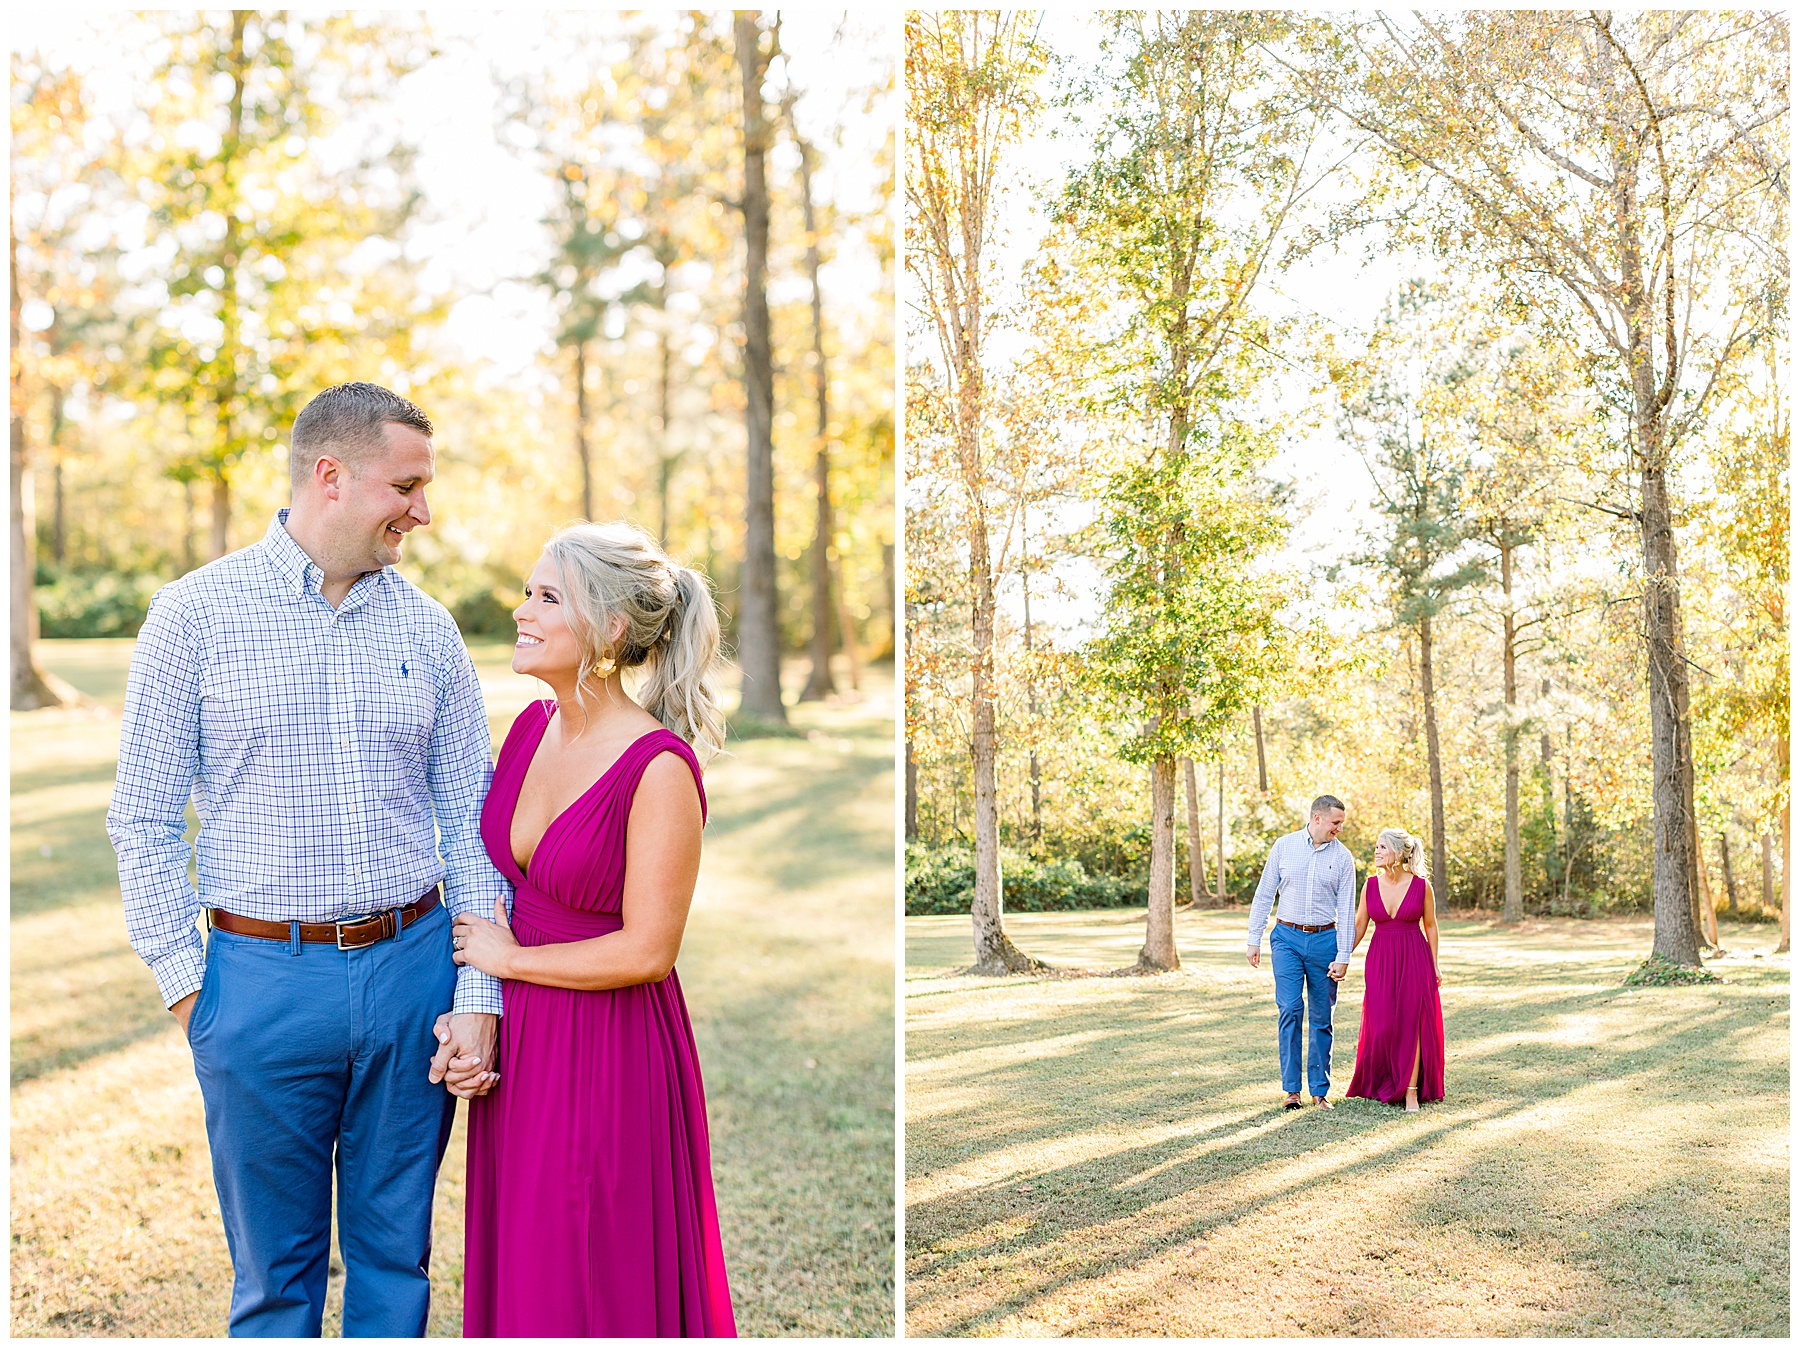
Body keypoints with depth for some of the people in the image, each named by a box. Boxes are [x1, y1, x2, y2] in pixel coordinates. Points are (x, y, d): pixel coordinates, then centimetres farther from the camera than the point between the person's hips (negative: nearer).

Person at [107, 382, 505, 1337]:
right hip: (264, 977, -3)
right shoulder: (194, 614, -3)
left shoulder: (428, 630, 6)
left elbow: (472, 823, 7)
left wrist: (478, 997, -1)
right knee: (276, 1274, 9)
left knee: (396, 1258, 13)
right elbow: (143, 821, -1)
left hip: (412, 968, 3)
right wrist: (186, 987, -5)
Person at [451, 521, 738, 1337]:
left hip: (607, 1055, -7)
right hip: (519, 1038, 7)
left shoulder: (660, 767, -21)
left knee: (591, 1286, 8)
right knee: (519, 1268, 19)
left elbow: (646, 949, -20)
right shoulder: (532, 726, 2)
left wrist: (509, 960, -10)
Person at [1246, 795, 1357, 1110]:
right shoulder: (1284, 846, 2)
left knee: (1321, 1018, 4)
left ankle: (1320, 1090, 13)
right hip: (1288, 938, -1)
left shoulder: (1342, 857, 2)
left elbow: (1346, 910, 1)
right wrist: (1254, 939, 2)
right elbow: (1264, 894, 6)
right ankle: (1291, 1089, -5)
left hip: (1324, 940, 1)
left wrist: (1343, 957, -5)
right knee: (1290, 1009, -10)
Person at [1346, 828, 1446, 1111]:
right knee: (1381, 1025, 1)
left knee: (1412, 1023, -2)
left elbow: (1430, 926, 6)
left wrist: (1435, 965, 7)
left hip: (1414, 959, -2)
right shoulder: (1371, 885, 0)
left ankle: (1411, 1090, 4)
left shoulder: (1421, 886, -6)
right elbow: (1358, 926, 7)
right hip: (1380, 960, 2)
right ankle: (1379, 1084, 20)